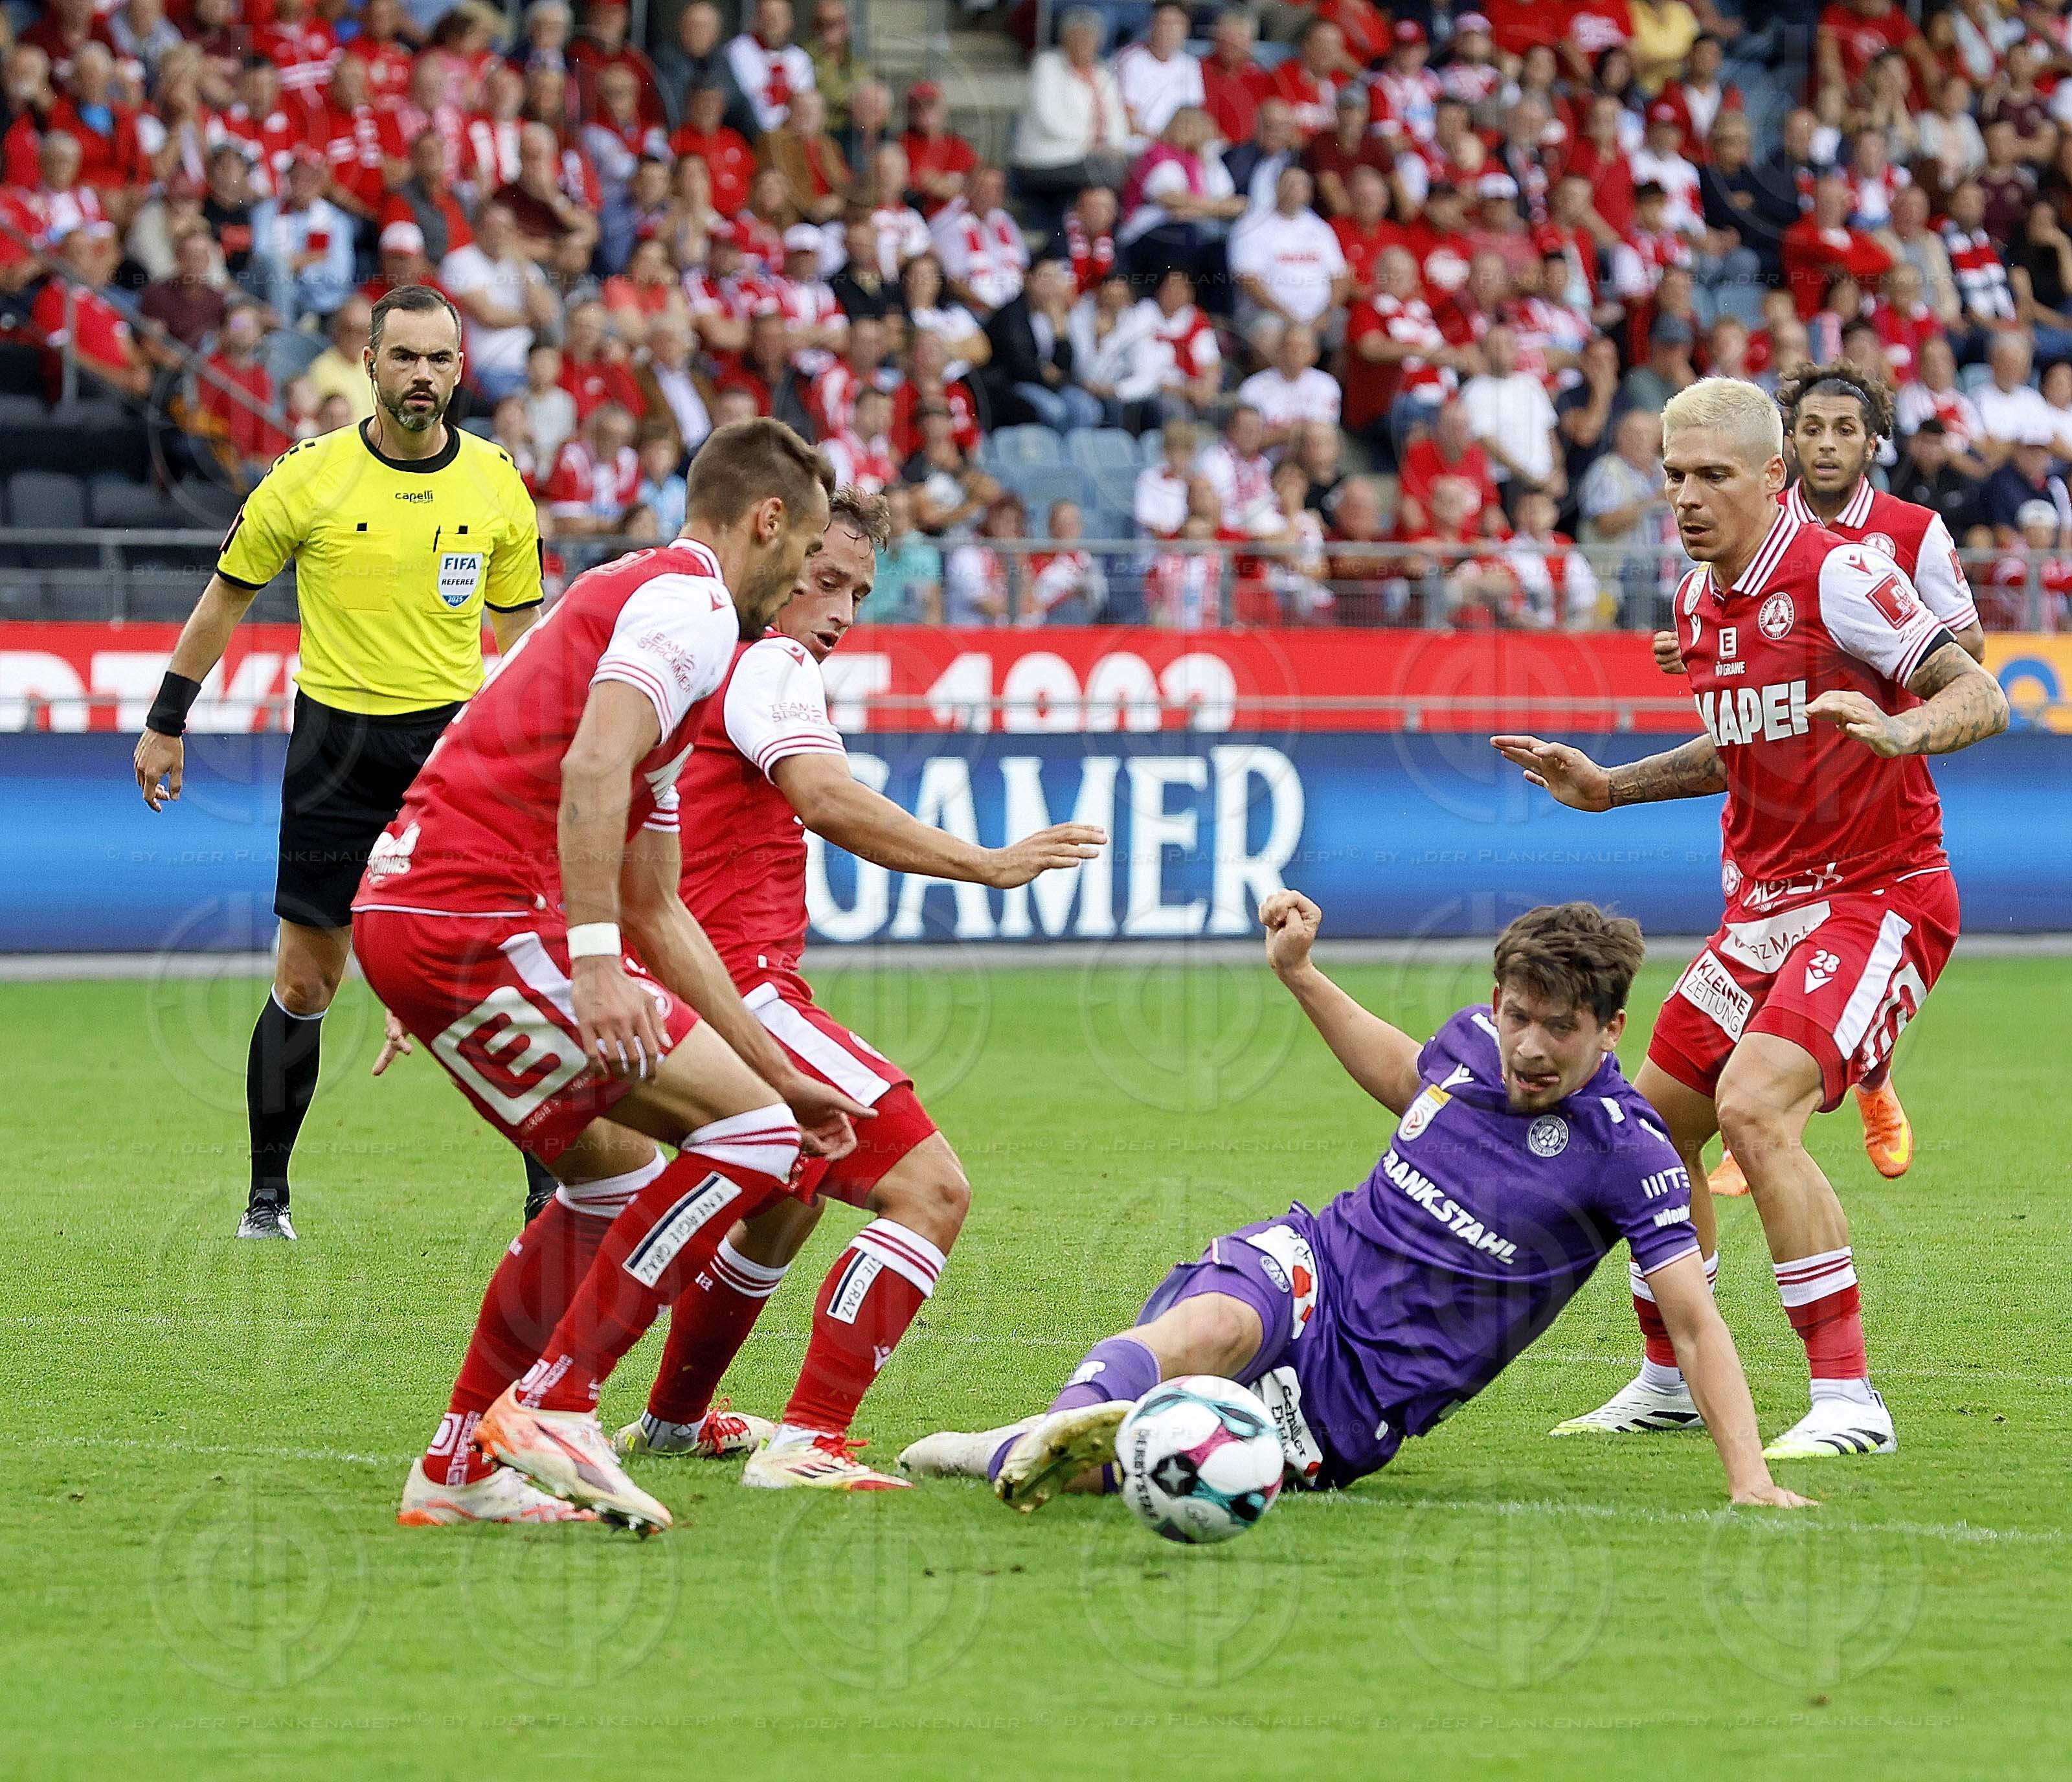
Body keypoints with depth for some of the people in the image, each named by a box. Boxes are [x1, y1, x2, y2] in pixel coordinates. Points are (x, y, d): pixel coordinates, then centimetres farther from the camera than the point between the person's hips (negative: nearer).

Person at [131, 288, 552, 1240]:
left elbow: (516, 628, 13)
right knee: (305, 981, 3)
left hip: (454, 737, 1)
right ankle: (268, 1192, 17)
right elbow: (226, 598, 8)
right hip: (337, 746, -1)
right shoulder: (309, 477, -5)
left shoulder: (495, 483, 2)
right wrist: (165, 723, 9)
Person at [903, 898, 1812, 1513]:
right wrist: (1298, 973, 23)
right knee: (1213, 1327, -39)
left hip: (1363, 1397, -2)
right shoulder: (1476, 1039, 5)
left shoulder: (1625, 1153, -11)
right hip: (1311, 1264, 2)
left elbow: (1696, 1322, -12)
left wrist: (1748, 1477, -22)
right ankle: (1075, 1421, -60)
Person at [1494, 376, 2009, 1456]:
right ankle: (1669, 1382, 28)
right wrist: (1608, 788, 18)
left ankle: (1847, 1399, -21)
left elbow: (1981, 697, -20)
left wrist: (1898, 731, -39)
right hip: (1764, 905, 9)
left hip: (1878, 898, -9)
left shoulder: (1838, 575, -16)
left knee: (1753, 1105, -26)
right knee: (1652, 1122, 8)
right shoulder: (1699, 600, 9)